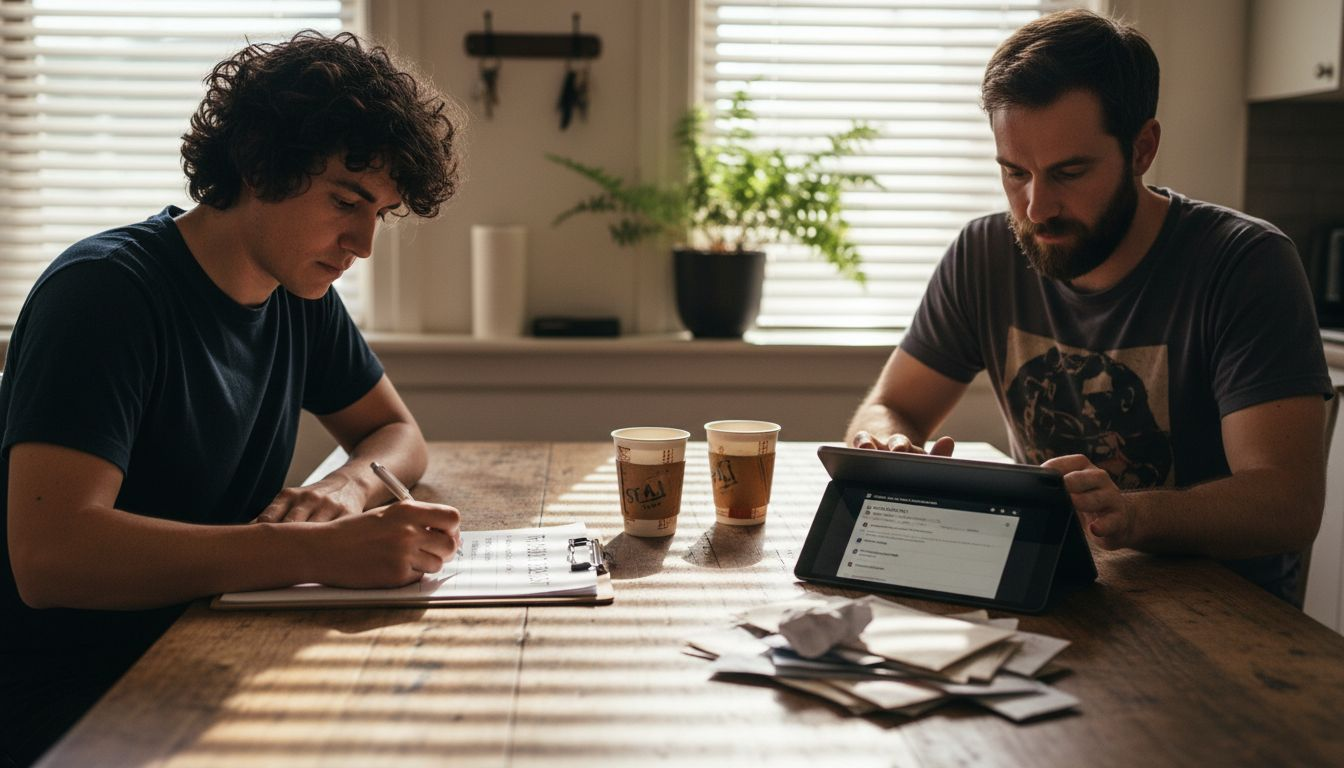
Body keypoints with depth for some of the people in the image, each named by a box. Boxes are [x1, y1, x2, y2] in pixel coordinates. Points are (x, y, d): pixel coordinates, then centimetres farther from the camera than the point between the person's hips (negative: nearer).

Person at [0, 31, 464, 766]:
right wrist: (321, 551, -37)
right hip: (63, 706, -7)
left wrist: (349, 486, -7)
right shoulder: (106, 292, -19)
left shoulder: (302, 297, 4)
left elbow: (397, 432, 18)